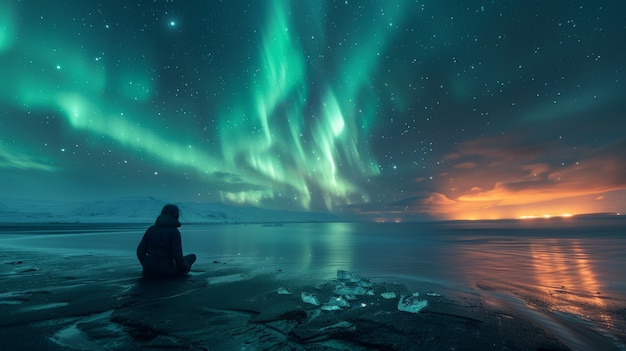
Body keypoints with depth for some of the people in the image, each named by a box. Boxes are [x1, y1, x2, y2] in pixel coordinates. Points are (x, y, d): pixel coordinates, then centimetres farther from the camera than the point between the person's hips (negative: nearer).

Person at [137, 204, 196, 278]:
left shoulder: (151, 229, 4)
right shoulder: (174, 231, -12)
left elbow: (140, 250, 5)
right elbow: (177, 255, -16)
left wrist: (146, 265, 22)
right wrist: (186, 268, 2)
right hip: (166, 272, -7)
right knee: (192, 256, 12)